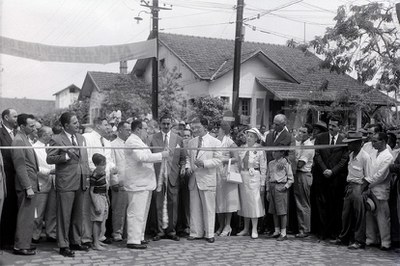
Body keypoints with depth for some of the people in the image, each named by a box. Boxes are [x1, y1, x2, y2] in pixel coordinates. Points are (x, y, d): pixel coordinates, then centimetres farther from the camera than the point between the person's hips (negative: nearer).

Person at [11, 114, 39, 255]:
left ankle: (23, 244, 21)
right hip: (26, 185, -9)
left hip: (31, 183, 9)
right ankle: (21, 246, 4)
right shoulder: (18, 140, -14)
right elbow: (20, 166, -18)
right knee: (26, 217, -3)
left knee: (27, 216, 14)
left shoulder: (24, 139, 16)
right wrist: (28, 187, -19)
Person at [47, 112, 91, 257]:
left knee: (78, 214, 14)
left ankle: (76, 242, 26)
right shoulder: (56, 139, -6)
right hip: (66, 183, -6)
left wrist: (87, 177, 11)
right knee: (64, 215, 0)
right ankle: (63, 245, 8)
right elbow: (49, 159, -8)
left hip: (80, 182, 6)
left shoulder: (81, 138, 14)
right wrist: (65, 156, -20)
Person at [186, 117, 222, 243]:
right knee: (194, 207, 8)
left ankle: (209, 234, 10)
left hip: (207, 178, -4)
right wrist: (188, 166, 0)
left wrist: (204, 163, -19)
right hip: (193, 178, 5)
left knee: (208, 208, 1)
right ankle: (196, 232, 17)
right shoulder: (191, 142, 13)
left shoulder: (215, 142, -3)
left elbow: (218, 160, -7)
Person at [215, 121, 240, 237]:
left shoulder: (230, 143, -5)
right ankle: (221, 226, 15)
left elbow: (236, 158, -8)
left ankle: (228, 226, 6)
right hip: (216, 174, 5)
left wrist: (223, 160, -14)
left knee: (227, 198, -1)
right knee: (218, 200, 6)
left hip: (227, 173, -5)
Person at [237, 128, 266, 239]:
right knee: (244, 202, 9)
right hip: (242, 176, 5)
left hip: (254, 177, -5)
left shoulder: (259, 150, -3)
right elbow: (238, 164, 13)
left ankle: (254, 230, 3)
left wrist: (262, 183, -6)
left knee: (254, 202, -4)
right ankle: (246, 229, 19)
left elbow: (263, 168, -3)